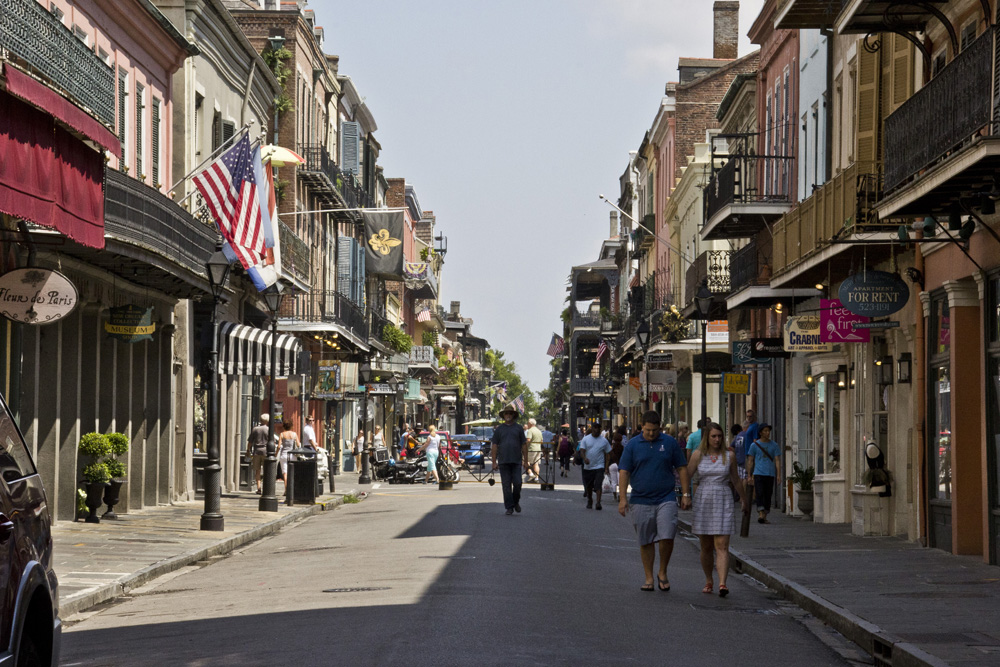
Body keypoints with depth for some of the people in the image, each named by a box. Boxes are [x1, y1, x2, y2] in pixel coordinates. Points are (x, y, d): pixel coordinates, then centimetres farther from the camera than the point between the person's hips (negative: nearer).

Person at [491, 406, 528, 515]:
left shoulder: (519, 429, 9)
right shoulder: (499, 429, 9)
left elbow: (524, 445, 9)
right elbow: (494, 446, 8)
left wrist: (525, 461, 3)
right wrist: (494, 462, 1)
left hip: (516, 461, 0)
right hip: (503, 461, 0)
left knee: (517, 483, -6)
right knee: (506, 485, -1)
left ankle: (516, 502, 18)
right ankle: (509, 507, 4)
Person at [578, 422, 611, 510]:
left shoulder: (604, 440, 3)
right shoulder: (586, 439, 2)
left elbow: (608, 453, 8)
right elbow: (582, 450, -6)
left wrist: (607, 465, 1)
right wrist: (585, 458, -27)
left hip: (599, 467, -2)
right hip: (588, 466, 2)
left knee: (598, 485, -15)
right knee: (588, 486, 13)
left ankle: (598, 503, -19)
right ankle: (589, 501, 31)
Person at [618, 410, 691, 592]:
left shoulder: (670, 443, 4)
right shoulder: (632, 445, 3)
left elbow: (681, 468, 8)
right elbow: (624, 472, 1)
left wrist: (686, 494, 2)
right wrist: (623, 498, -6)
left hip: (666, 500, 0)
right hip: (641, 501, 1)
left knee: (667, 537, -11)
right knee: (646, 542, 6)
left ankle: (662, 573, 9)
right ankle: (649, 578, 15)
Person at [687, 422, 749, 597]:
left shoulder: (729, 455, 1)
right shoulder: (698, 455, 0)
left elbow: (735, 479, 15)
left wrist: (744, 499, 28)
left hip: (723, 503, -1)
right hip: (703, 502, 1)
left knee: (722, 546, -12)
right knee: (706, 547, 10)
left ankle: (722, 584, -22)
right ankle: (708, 581, 29)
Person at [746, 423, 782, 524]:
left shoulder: (774, 445, 9)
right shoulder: (754, 445, 6)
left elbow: (777, 461, 6)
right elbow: (750, 461, 8)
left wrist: (779, 475, -4)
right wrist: (749, 476, 2)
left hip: (770, 474, 2)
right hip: (758, 474, -2)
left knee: (768, 496, 4)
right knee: (760, 494, -15)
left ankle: (765, 516, 11)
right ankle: (760, 514, -23)